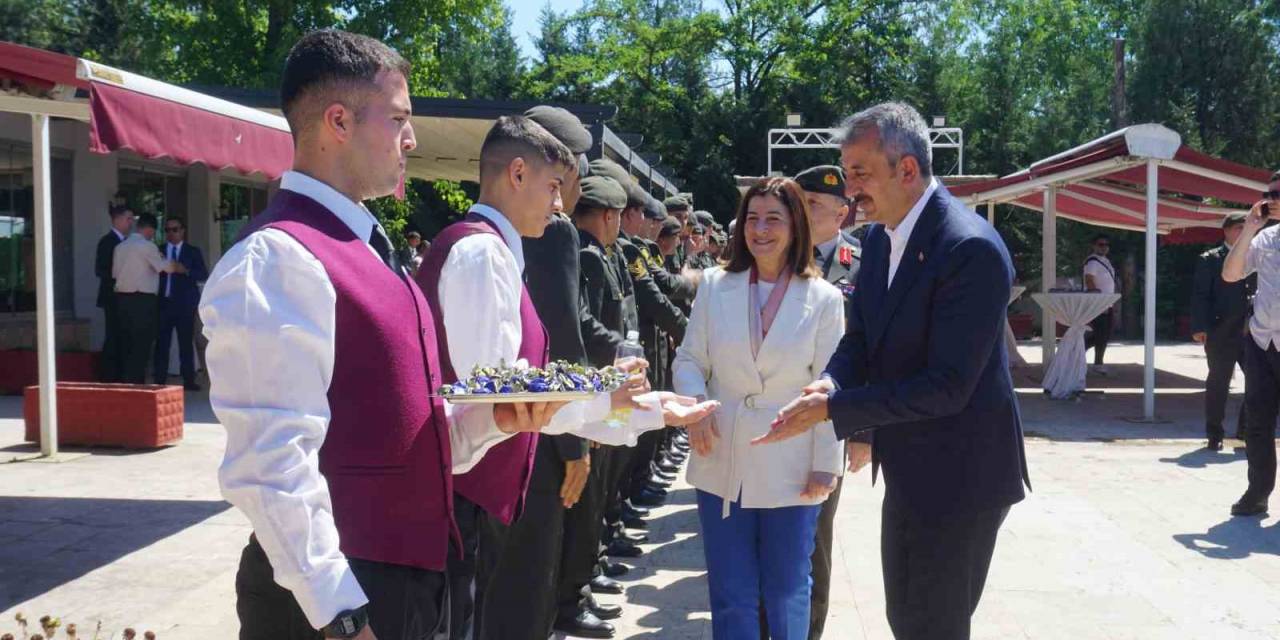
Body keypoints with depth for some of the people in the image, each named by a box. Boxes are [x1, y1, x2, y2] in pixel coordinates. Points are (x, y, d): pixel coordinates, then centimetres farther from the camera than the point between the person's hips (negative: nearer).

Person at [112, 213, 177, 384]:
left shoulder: (120, 246, 12)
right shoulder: (147, 246, -9)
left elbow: (114, 273, 14)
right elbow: (165, 267, -6)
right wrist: (180, 268, 12)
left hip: (122, 297, 7)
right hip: (142, 299, -7)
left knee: (126, 343, 11)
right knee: (142, 343, -3)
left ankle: (125, 380, 15)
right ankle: (136, 381, -3)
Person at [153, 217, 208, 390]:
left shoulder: (193, 252, 9)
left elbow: (204, 275, -1)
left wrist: (186, 271, -14)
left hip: (184, 303, -1)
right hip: (163, 302, 1)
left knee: (186, 342, 0)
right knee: (161, 342, -1)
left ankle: (189, 380, 5)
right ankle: (160, 380, 5)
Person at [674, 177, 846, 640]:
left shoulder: (823, 299, -3)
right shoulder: (715, 286, 3)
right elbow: (689, 360, 6)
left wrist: (825, 465, -6)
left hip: (790, 468, -1)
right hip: (723, 463, 2)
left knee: (787, 592, 13)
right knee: (731, 594, 11)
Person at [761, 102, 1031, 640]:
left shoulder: (971, 248, -24)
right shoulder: (879, 237, 4)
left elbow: (946, 386, -26)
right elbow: (861, 338, 10)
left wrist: (832, 409, -26)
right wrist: (831, 382, -13)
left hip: (956, 474, -8)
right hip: (909, 470, 8)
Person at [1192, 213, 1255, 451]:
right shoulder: (1209, 259, 0)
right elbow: (1200, 295, -5)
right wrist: (1199, 328, -13)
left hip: (1251, 331, 4)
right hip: (1221, 332, -4)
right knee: (1218, 384, 2)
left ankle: (1246, 430, 20)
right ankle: (1215, 434, 12)